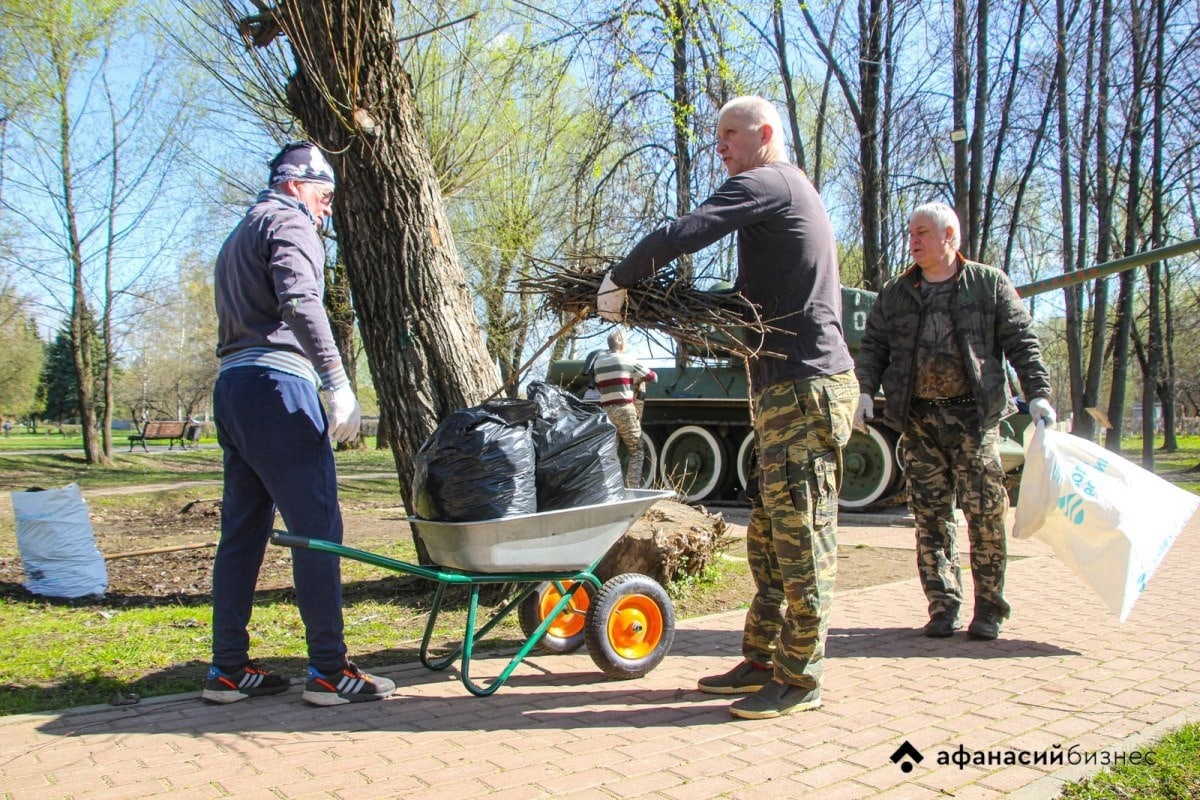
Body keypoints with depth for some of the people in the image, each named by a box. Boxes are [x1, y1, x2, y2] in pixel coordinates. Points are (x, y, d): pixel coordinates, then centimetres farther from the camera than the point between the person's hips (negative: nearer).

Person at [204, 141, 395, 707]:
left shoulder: (237, 238, 30)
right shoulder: (290, 223, 1)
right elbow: (301, 302, -19)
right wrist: (338, 383, -24)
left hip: (231, 384, 10)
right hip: (276, 383, -10)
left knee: (242, 529, 10)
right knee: (317, 527, -9)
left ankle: (228, 669, 15)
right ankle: (329, 671, -7)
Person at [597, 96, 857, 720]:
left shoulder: (765, 184, -7)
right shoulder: (795, 192, 26)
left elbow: (679, 235, -20)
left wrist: (617, 281, -6)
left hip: (804, 386, -11)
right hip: (785, 388, 11)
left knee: (802, 535, -5)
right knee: (770, 537, 12)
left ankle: (799, 679, 4)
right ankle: (761, 661, 21)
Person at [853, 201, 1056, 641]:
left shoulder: (990, 284, 7)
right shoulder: (894, 293, 14)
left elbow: (1022, 343, 4)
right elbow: (873, 347, 12)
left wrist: (1038, 394, -6)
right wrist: (865, 392, -3)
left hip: (974, 415, -2)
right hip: (919, 419, 2)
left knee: (985, 513, -2)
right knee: (931, 516, 2)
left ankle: (989, 609, 11)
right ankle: (943, 607, 9)